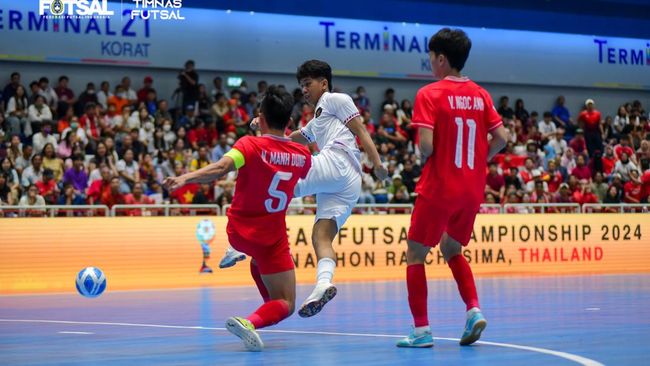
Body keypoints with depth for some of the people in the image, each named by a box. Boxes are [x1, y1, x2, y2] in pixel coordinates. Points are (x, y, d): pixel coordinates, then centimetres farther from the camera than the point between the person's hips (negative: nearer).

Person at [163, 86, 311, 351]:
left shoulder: (251, 145, -16)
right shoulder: (302, 155, -6)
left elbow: (221, 168, -34)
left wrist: (184, 178, -45)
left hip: (239, 230, 1)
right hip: (271, 235, -1)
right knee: (286, 304, 0)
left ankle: (269, 303, 48)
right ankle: (250, 322, -30)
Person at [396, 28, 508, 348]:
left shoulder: (429, 94, -10)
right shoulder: (480, 95, 6)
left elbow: (426, 145, -18)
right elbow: (501, 138, 3)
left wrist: (422, 160, 3)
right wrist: (477, 161, 14)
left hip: (439, 188, -6)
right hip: (473, 190, 6)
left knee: (415, 254, 7)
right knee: (452, 249, 24)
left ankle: (422, 330, 2)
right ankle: (474, 310, 5)